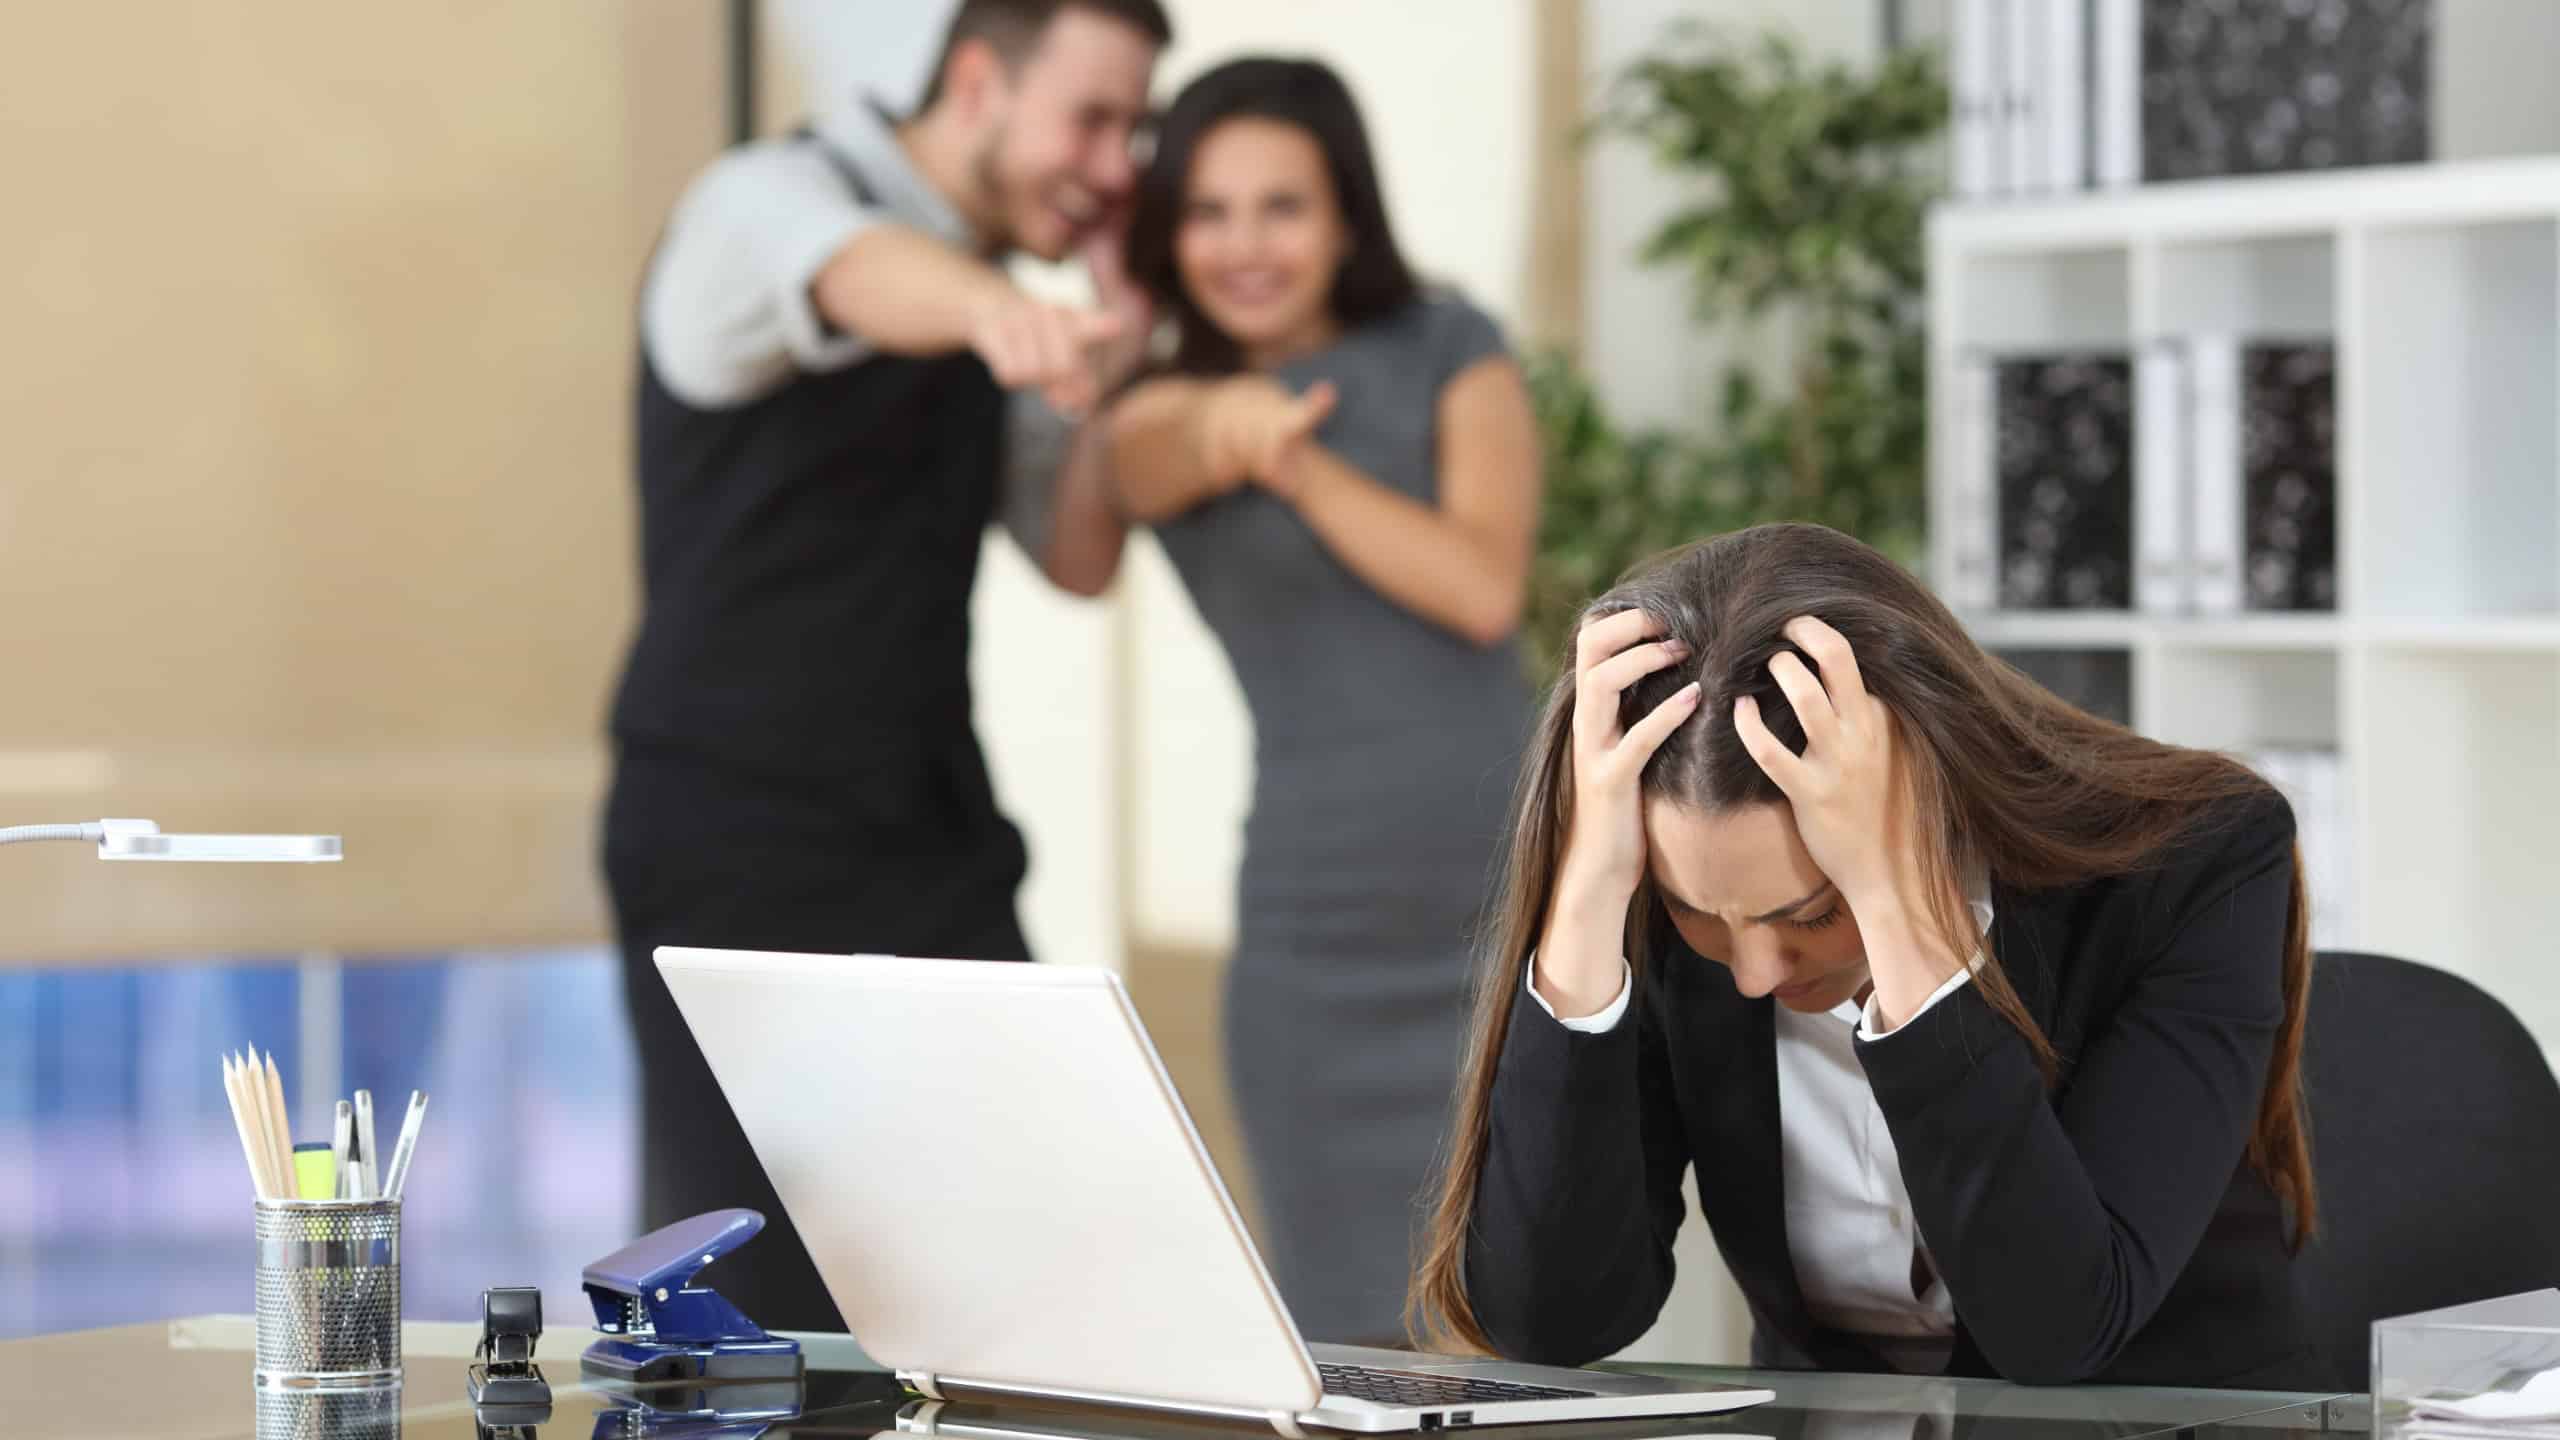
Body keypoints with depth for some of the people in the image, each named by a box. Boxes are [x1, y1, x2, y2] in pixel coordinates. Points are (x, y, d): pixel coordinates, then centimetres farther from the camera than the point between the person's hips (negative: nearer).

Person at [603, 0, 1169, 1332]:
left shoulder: (976, 319, 15)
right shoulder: (767, 201, -10)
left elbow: (1079, 554, 14)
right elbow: (856, 277, -36)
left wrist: (1124, 321, 3)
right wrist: (1001, 311, -58)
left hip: (932, 850, 7)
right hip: (741, 856, -7)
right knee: (759, 1316, -7)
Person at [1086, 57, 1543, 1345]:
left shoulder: (1450, 353, 7)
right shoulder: (1156, 421, 8)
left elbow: (1485, 588, -7)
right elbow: (1155, 463, -18)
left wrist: (1297, 462, -17)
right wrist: (1226, 419, -41)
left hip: (1522, 898, -1)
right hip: (1324, 936, 1)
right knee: (1346, 1336, -1)